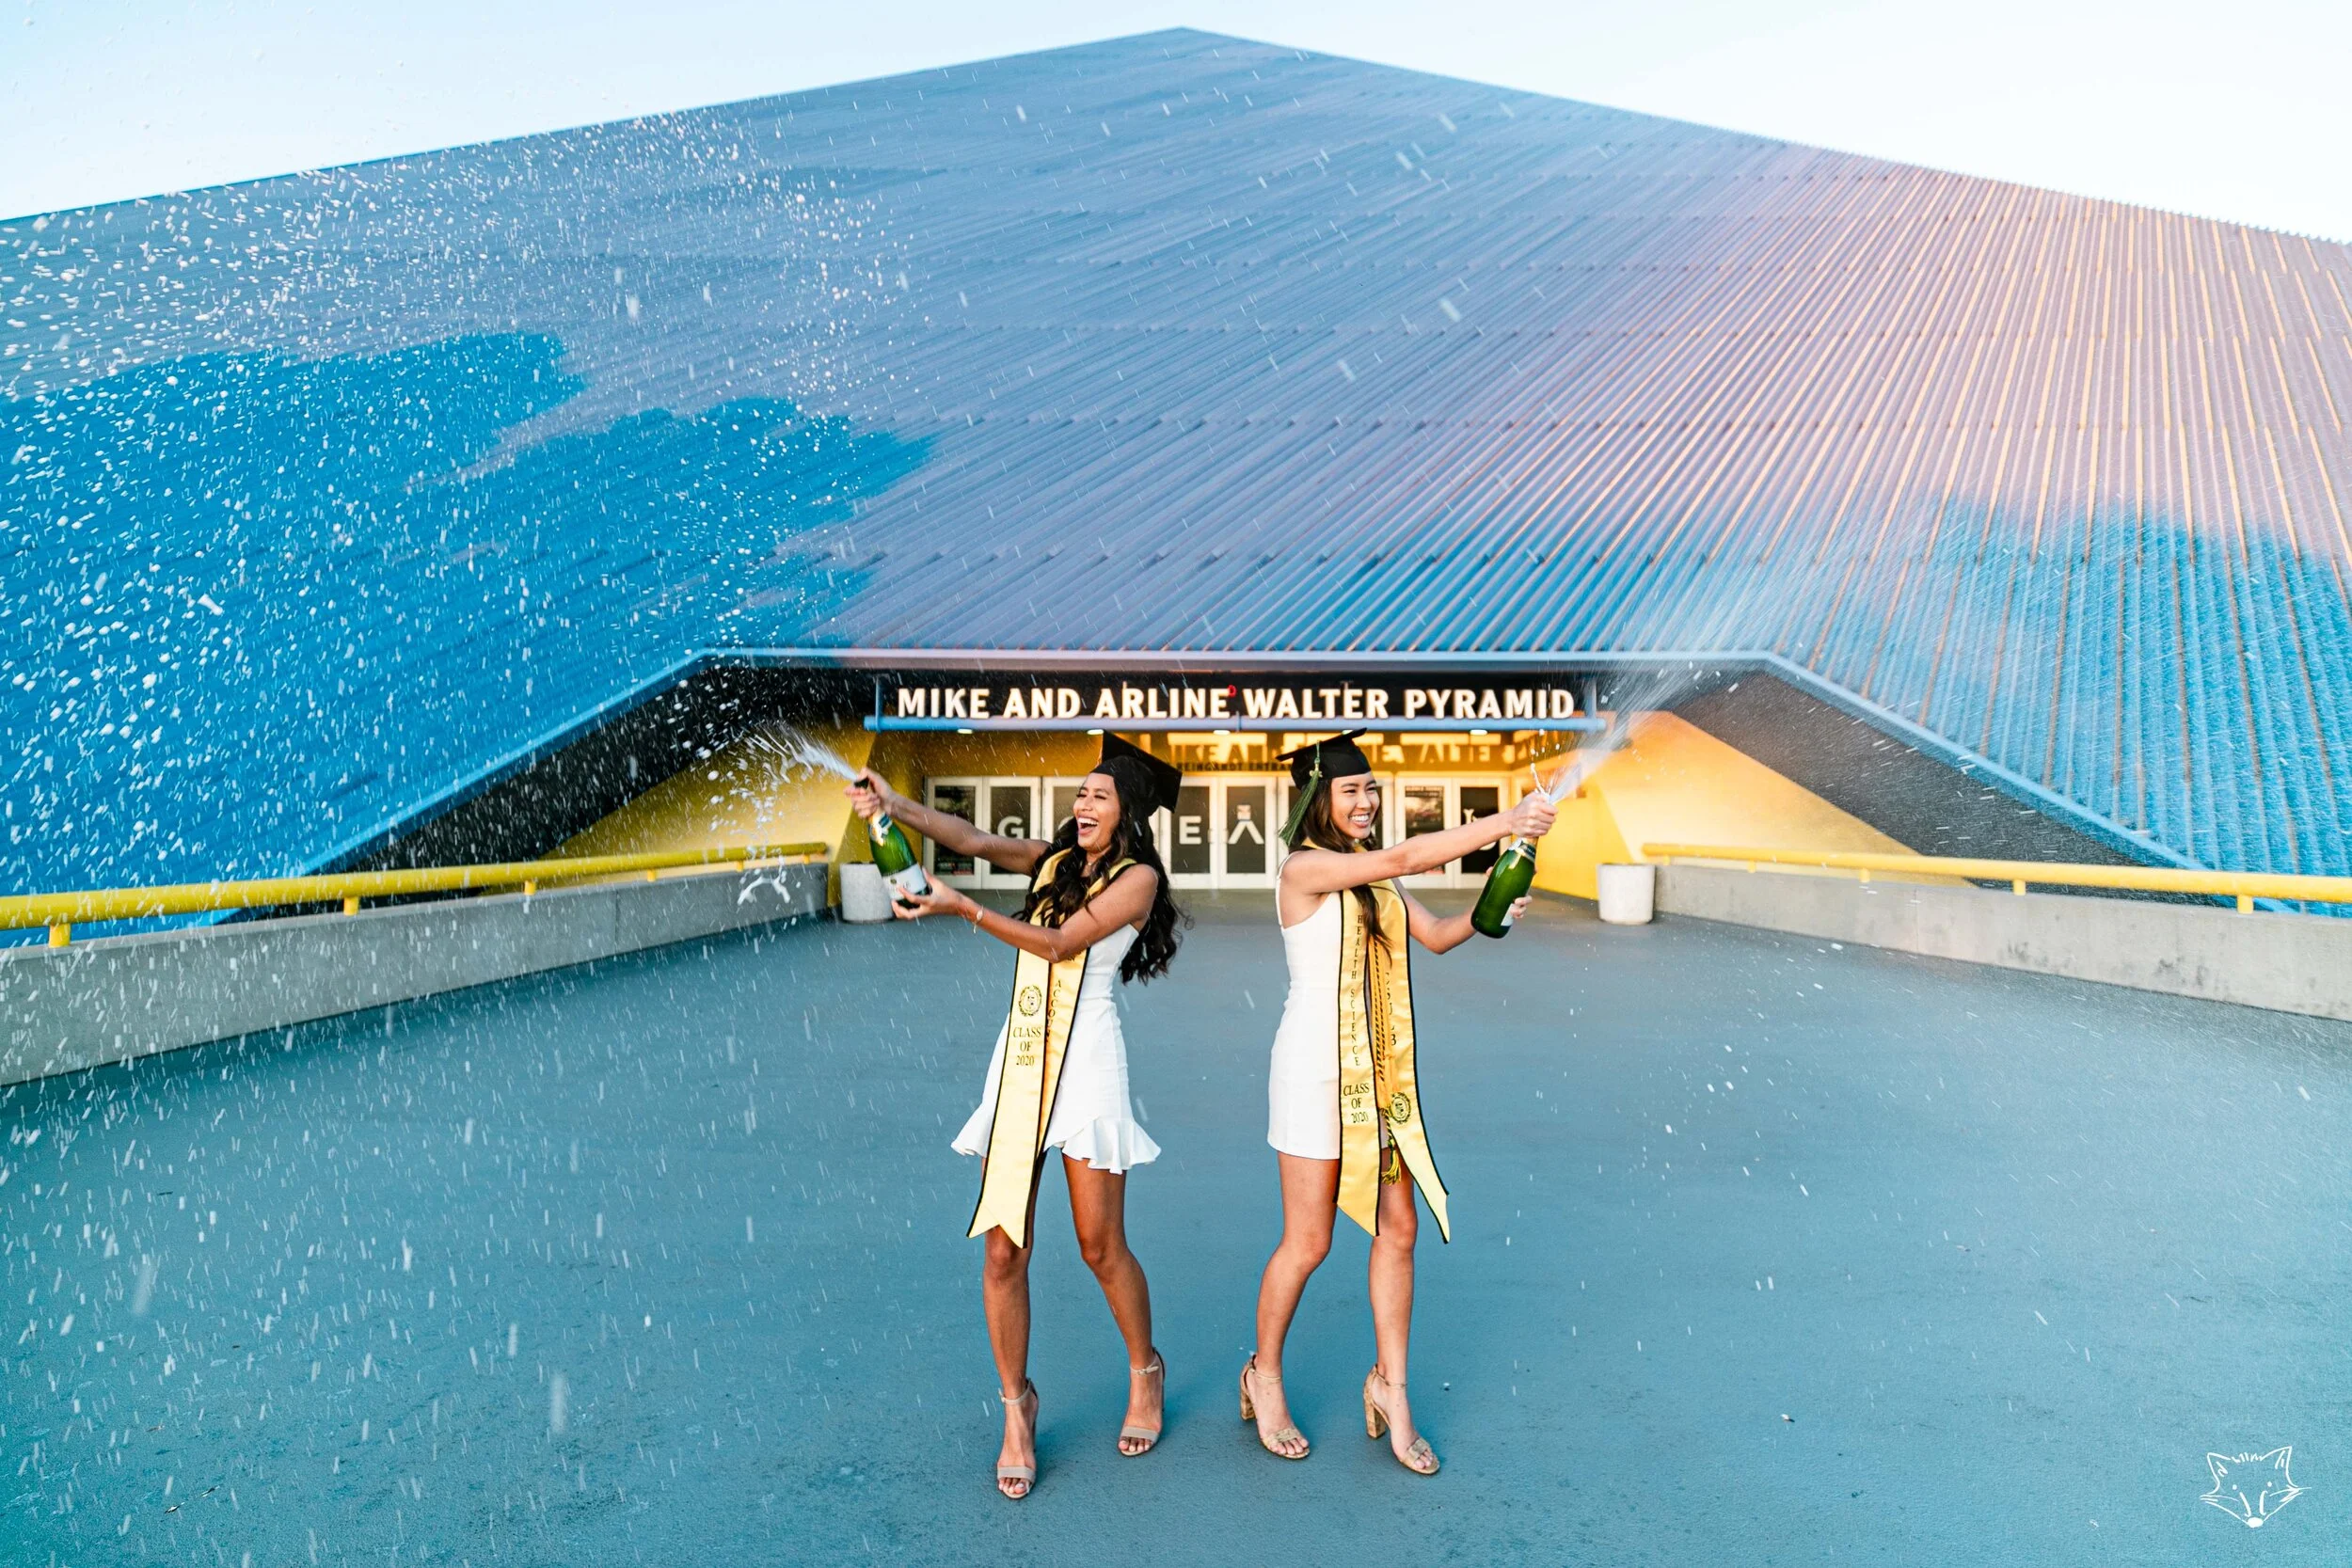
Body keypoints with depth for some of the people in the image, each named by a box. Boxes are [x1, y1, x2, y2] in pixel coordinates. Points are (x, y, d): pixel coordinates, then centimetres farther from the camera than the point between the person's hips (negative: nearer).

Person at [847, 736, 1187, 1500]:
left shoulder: (1137, 877, -1)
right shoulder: (1055, 859, 15)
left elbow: (1060, 943, -11)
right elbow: (975, 841, 4)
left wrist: (961, 907, -15)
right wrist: (897, 806, -10)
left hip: (1085, 1058, -4)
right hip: (1019, 1057, 4)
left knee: (1101, 1246, 2)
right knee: (1003, 1250, 1)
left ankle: (1146, 1373, 28)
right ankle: (1017, 1408, 18)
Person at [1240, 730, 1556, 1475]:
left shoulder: (1371, 873, 10)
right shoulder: (1305, 868, -14)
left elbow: (1435, 936, 8)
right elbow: (1403, 859, -26)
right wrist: (1503, 823, -28)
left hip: (1380, 1069, 7)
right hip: (1317, 1065, -7)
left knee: (1398, 1226, 7)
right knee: (1308, 1242, 3)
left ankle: (1390, 1387, 22)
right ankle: (1264, 1376, 25)